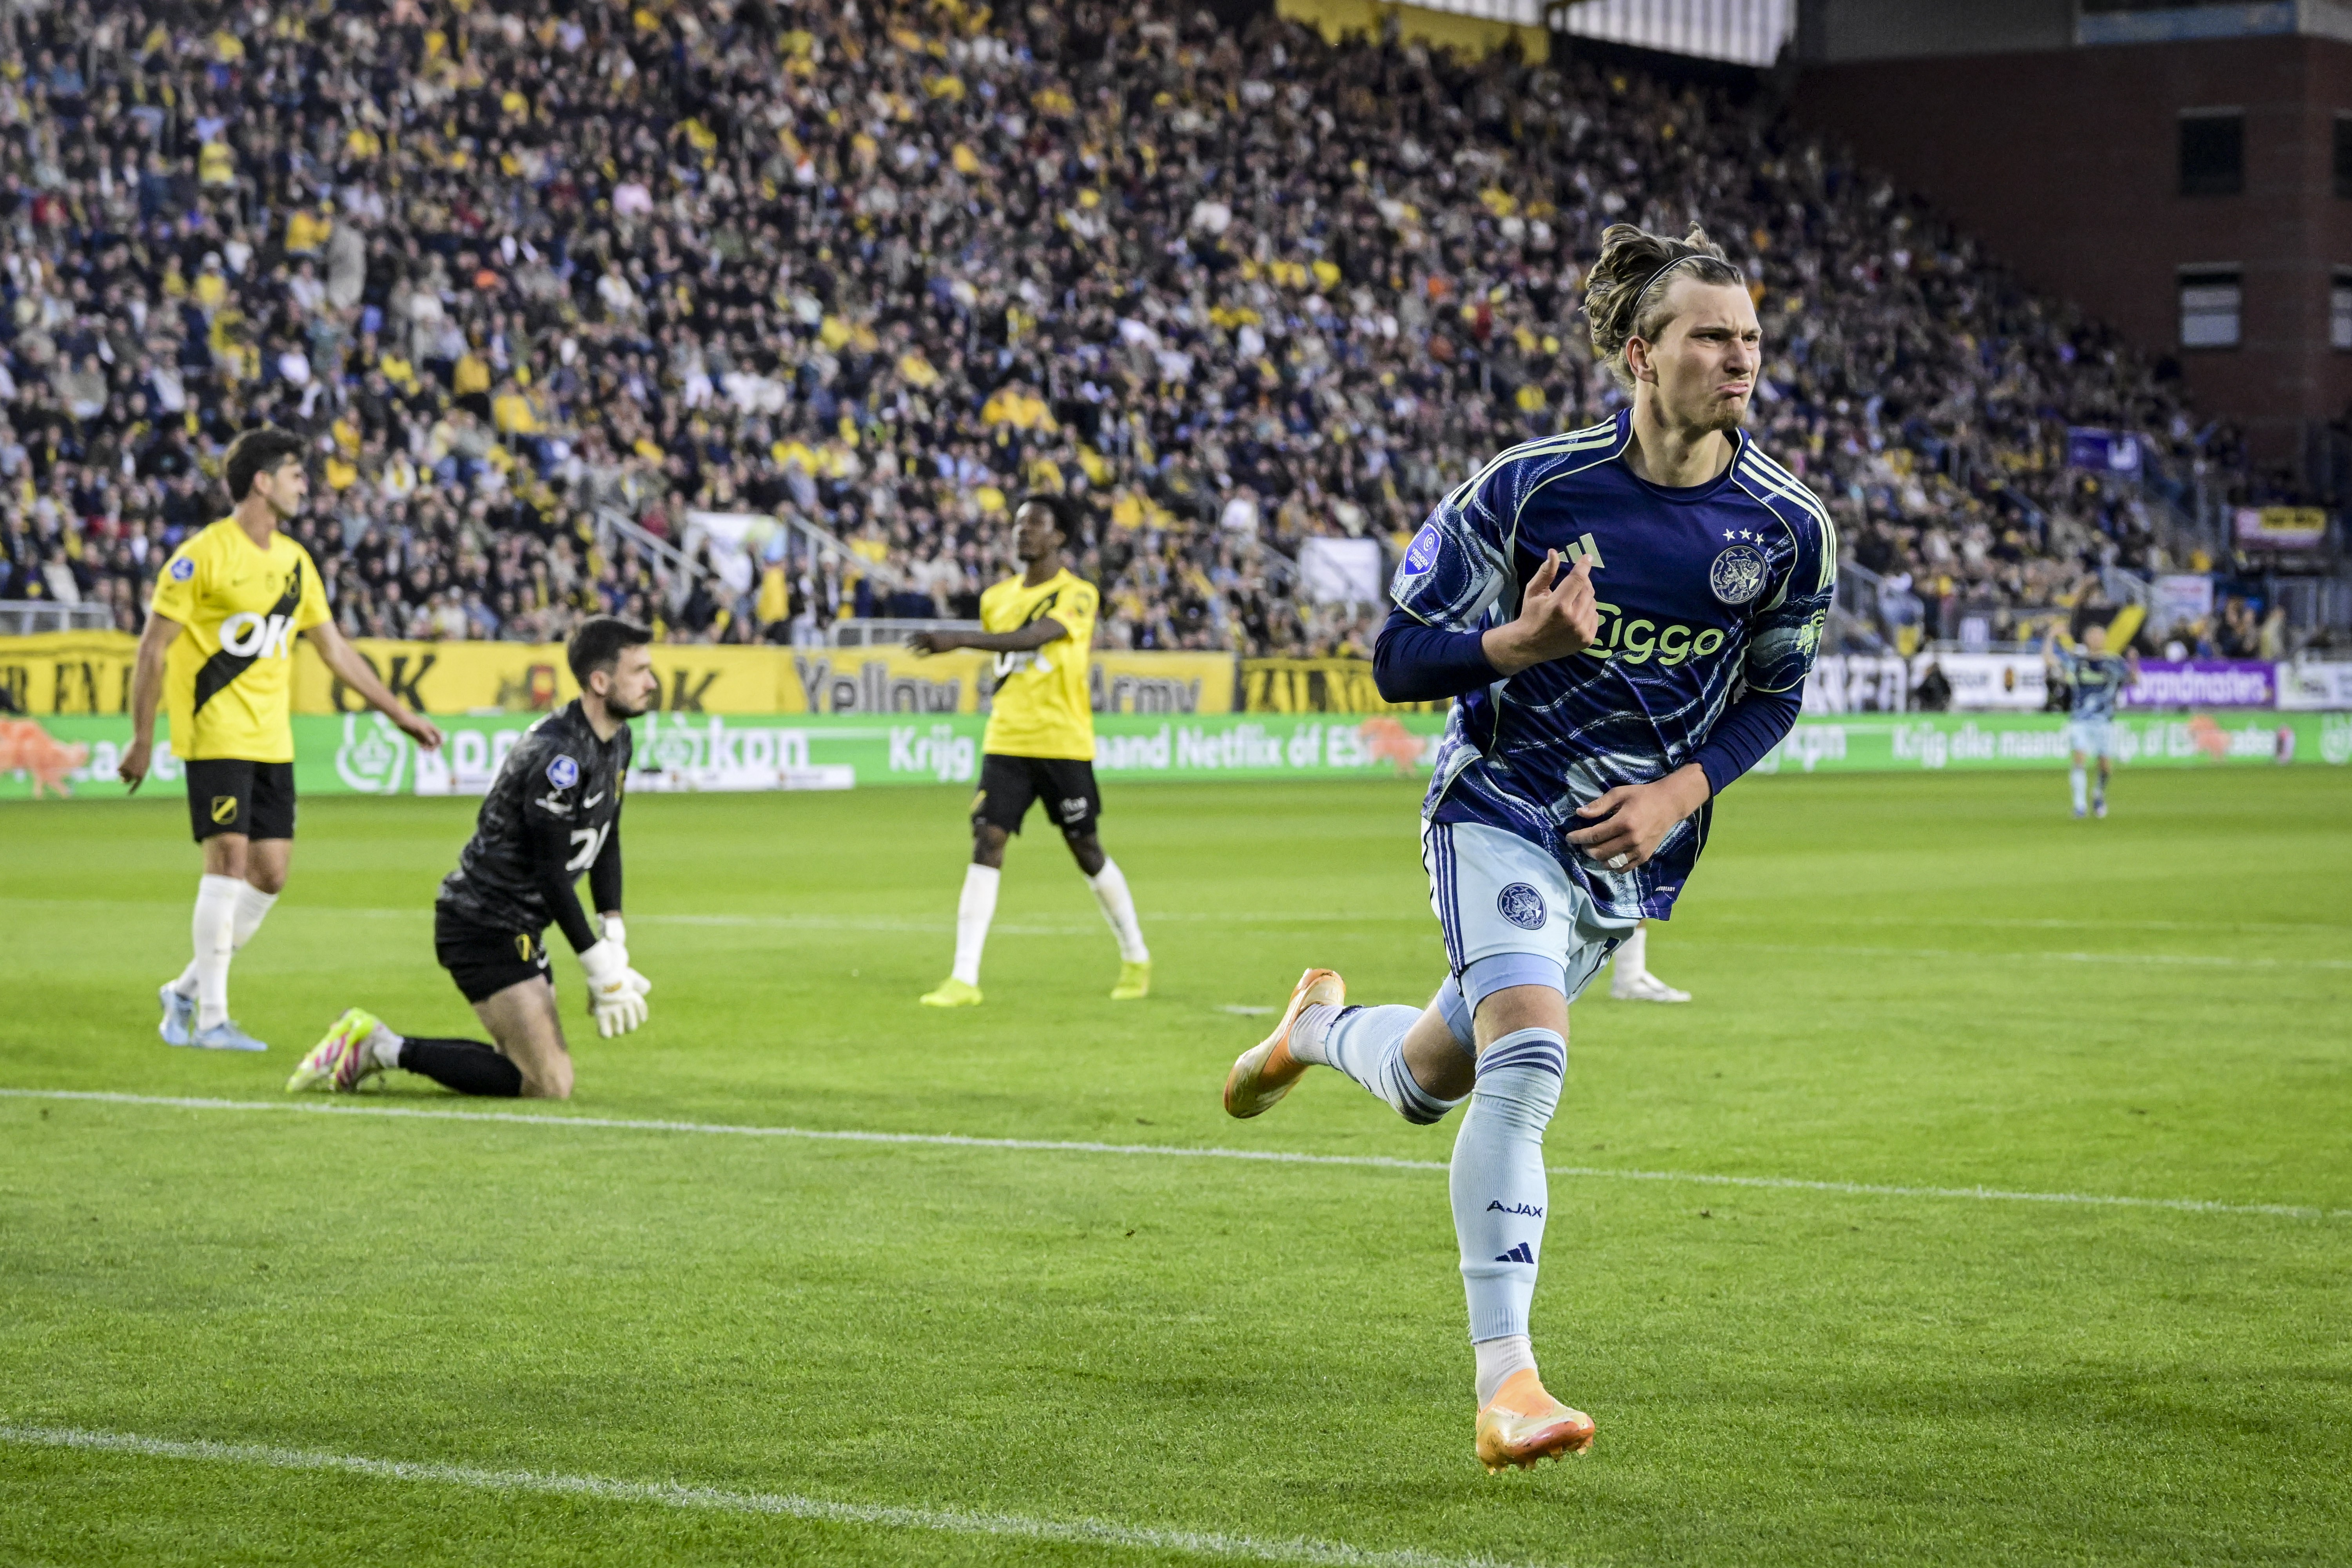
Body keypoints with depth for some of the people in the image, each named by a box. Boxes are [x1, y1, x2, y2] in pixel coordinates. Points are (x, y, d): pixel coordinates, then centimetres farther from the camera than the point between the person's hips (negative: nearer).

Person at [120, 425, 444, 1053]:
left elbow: (336, 651, 20)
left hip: (272, 740, 7)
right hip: (214, 735, -7)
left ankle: (189, 989, 18)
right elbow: (153, 648, -7)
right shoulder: (203, 556, -8)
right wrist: (142, 739, -11)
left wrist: (401, 715, 18)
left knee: (270, 871, 3)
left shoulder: (295, 561, 13)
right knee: (229, 857, -13)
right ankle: (211, 1018, -7)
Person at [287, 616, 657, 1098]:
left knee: (527, 1067, 12)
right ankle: (384, 1047, -10)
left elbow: (606, 845, 17)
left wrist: (615, 945, 9)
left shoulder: (617, 741, 8)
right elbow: (552, 875, -22)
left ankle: (375, 1046, 16)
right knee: (551, 1084, -15)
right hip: (484, 928, -10)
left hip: (518, 932, 10)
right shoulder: (556, 755, -23)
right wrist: (601, 968, -17)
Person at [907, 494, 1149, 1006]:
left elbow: (1031, 638, -27)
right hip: (1006, 742, 4)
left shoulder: (1078, 595, -8)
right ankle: (964, 978, -12)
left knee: (1087, 850, 6)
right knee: (986, 844, -9)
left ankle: (1136, 959, 27)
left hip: (1064, 745, -4)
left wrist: (957, 640, -37)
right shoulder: (997, 599, 10)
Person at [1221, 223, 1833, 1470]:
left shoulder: (1789, 527, -7)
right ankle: (1506, 1385, -24)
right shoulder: (1530, 488, -14)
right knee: (1527, 1054, -26)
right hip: (1499, 807, -4)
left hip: (1631, 850, 4)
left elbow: (1773, 695, 8)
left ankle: (1324, 1027, 53)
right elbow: (1402, 656, -8)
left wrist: (1680, 793, -9)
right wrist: (1521, 642, -27)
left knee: (1430, 1080, 15)